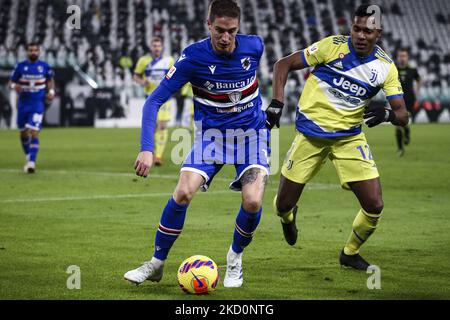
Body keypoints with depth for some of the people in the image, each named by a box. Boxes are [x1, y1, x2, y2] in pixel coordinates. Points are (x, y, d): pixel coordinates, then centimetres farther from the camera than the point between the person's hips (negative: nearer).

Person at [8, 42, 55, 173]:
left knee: (34, 133, -15)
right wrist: (14, 86, -20)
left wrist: (51, 91, 1)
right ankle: (28, 156, 35)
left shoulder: (44, 66, 1)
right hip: (23, 104, 2)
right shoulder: (20, 66, -1)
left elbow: (50, 80, 19)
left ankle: (32, 162, -18)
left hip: (38, 104, -2)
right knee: (24, 133, 12)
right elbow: (11, 82, 3)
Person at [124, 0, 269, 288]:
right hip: (211, 134, -1)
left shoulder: (254, 46, -14)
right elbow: (155, 101, -18)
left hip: (251, 133, 1)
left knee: (253, 201, -21)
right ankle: (157, 264, 0)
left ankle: (235, 258, 9)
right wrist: (147, 149, -28)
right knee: (183, 193, -19)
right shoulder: (193, 56, -20)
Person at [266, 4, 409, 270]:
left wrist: (388, 114, -30)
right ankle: (288, 217, 43)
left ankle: (350, 254, 21)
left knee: (375, 206, -8)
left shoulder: (386, 67, -5)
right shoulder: (333, 46, -12)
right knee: (283, 205, 2)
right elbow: (284, 64, -5)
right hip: (310, 135, -2)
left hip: (350, 138, 2)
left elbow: (403, 115, -7)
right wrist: (277, 103, -16)